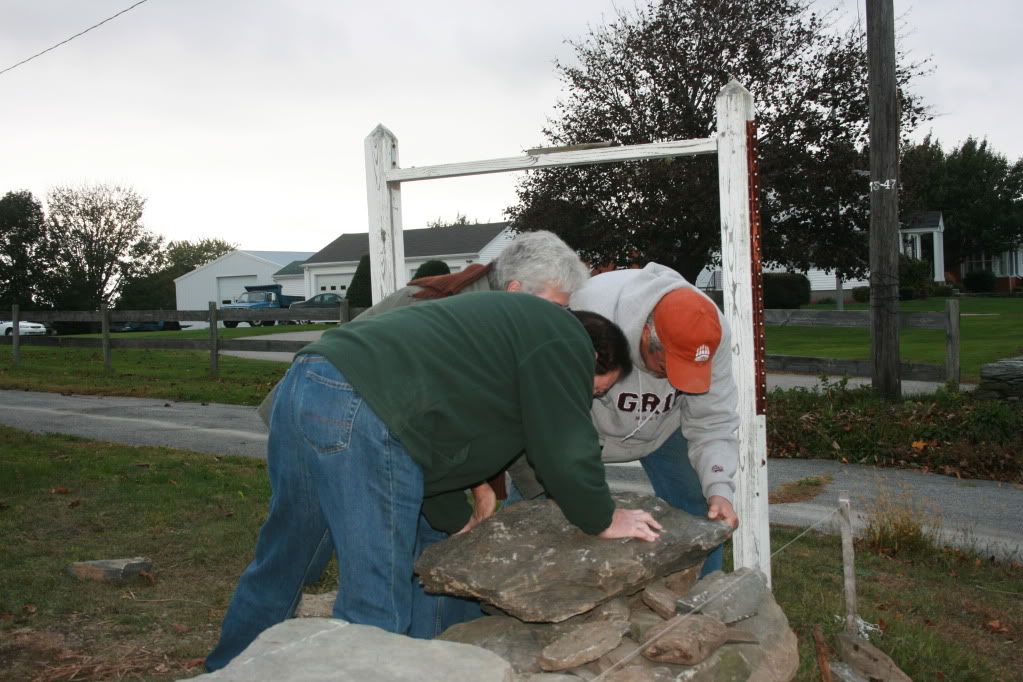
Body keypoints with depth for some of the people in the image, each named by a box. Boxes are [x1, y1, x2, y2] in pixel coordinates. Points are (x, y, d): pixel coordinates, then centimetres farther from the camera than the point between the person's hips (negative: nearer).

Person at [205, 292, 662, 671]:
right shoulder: (563, 339, 4)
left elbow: (439, 425, 34)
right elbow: (566, 450, 1)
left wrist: (459, 520, 38)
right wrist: (603, 520, 18)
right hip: (360, 414, -10)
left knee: (280, 561, 24)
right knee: (376, 603, -1)